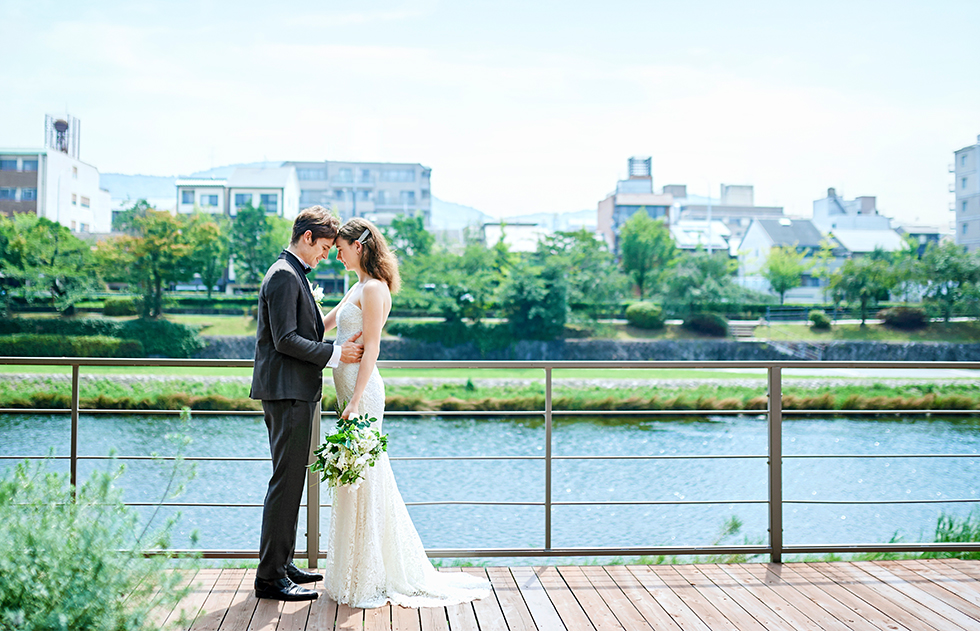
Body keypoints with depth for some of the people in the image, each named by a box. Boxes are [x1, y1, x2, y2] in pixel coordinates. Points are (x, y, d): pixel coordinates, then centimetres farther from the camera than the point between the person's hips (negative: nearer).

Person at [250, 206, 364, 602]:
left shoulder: (294, 274, 20)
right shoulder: (285, 276, -13)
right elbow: (285, 339, -20)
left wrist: (337, 348, 12)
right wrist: (335, 354, -16)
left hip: (295, 392, 11)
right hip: (287, 392, -11)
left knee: (290, 480, 16)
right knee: (286, 482, -7)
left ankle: (282, 564, 25)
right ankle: (271, 577, -2)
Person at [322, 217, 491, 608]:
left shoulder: (373, 289, -11)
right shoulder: (360, 287, 17)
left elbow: (370, 349, -17)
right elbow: (325, 324, 27)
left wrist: (355, 402, -21)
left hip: (362, 391, -9)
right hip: (353, 389, 9)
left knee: (361, 477, -3)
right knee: (357, 478, 13)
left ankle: (367, 579, 5)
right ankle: (363, 572, 23)